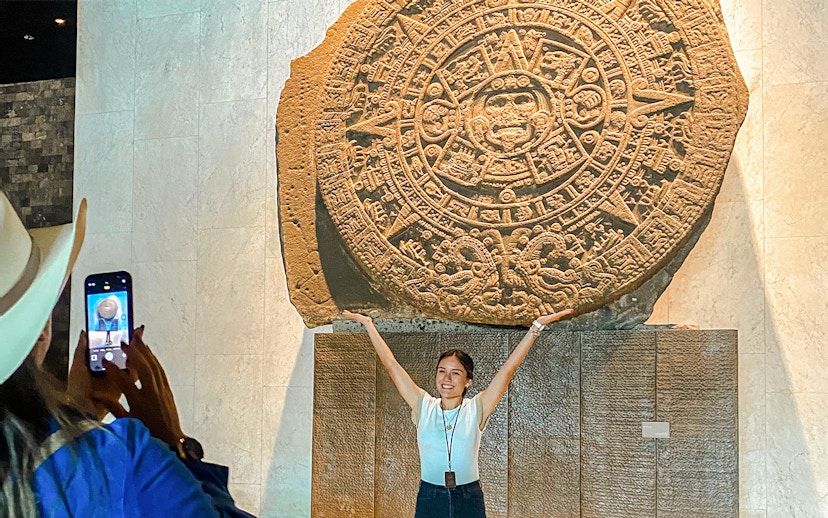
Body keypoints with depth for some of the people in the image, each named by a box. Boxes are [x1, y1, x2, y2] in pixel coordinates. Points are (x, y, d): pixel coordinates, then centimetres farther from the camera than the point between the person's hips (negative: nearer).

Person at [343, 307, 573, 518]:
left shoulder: (476, 410, -2)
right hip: (429, 499, 1)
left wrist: (537, 327, -10)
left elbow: (509, 368, -6)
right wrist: (368, 325, 3)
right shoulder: (423, 407, 0)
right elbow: (391, 364, 2)